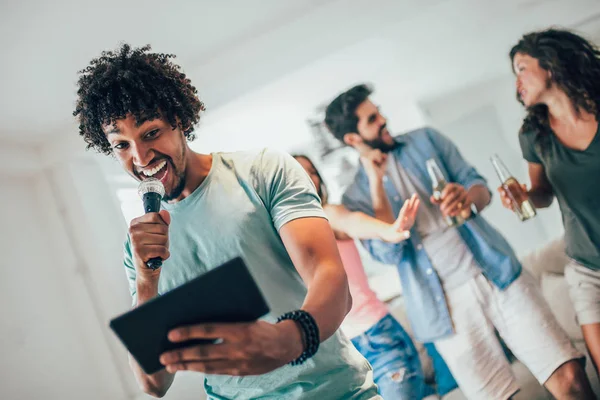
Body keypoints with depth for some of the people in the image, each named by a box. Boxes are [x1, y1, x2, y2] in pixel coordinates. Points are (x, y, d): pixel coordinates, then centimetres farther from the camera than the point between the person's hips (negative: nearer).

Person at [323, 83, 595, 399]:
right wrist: (376, 183, -13)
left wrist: (467, 198, -18)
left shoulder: (425, 139, 9)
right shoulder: (355, 197, 2)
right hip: (446, 307, -2)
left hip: (497, 274, 2)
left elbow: (480, 186, 7)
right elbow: (390, 253, -10)